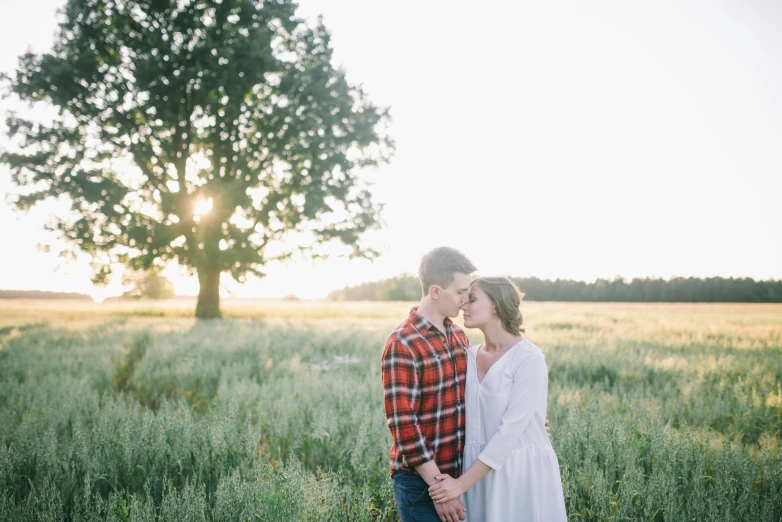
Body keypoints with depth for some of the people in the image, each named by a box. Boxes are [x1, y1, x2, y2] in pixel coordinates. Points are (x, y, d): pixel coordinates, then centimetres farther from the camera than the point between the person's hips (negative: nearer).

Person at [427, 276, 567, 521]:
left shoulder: (528, 358, -14)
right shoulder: (470, 356, 5)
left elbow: (511, 429, -19)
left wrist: (462, 483, -20)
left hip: (523, 472, -5)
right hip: (482, 473, 5)